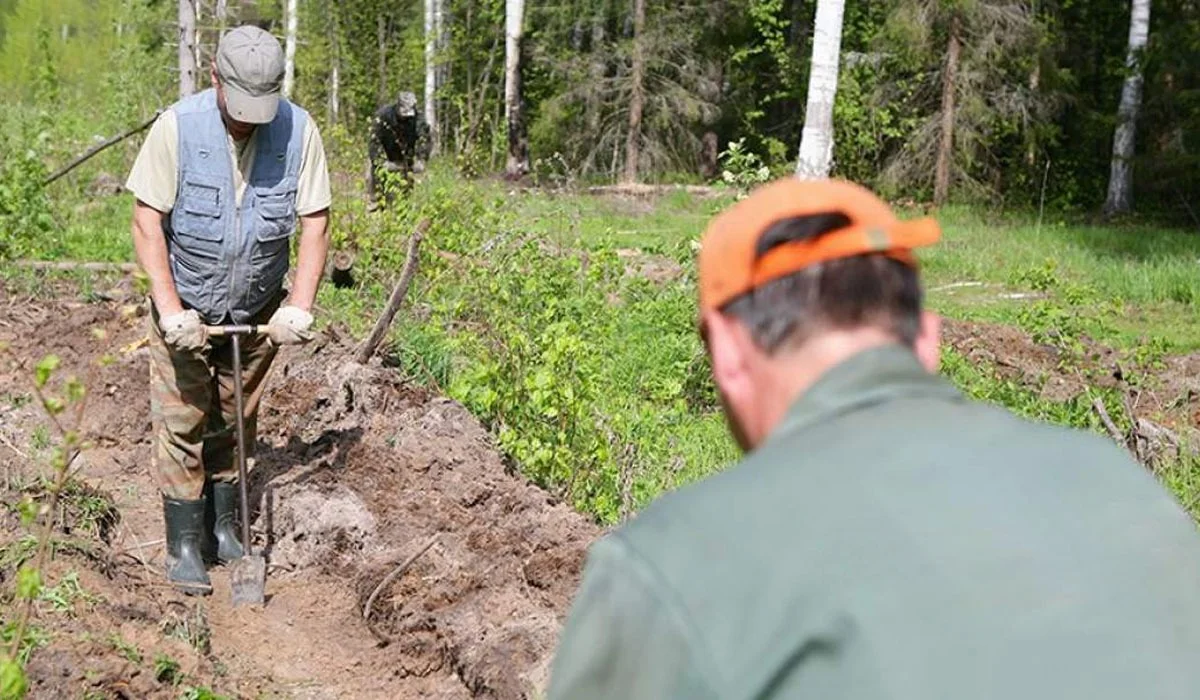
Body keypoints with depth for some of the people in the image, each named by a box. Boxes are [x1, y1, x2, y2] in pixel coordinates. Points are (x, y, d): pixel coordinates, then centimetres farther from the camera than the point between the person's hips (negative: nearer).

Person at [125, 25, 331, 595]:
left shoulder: (298, 130, -14)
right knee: (180, 424, -1)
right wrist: (169, 308, -22)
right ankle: (183, 544, 10)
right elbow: (147, 221, -15)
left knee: (235, 423, 13)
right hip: (184, 307, -2)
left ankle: (223, 528, 28)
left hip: (257, 309, 2)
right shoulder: (177, 127, -19)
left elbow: (314, 223, -8)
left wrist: (300, 305, -18)